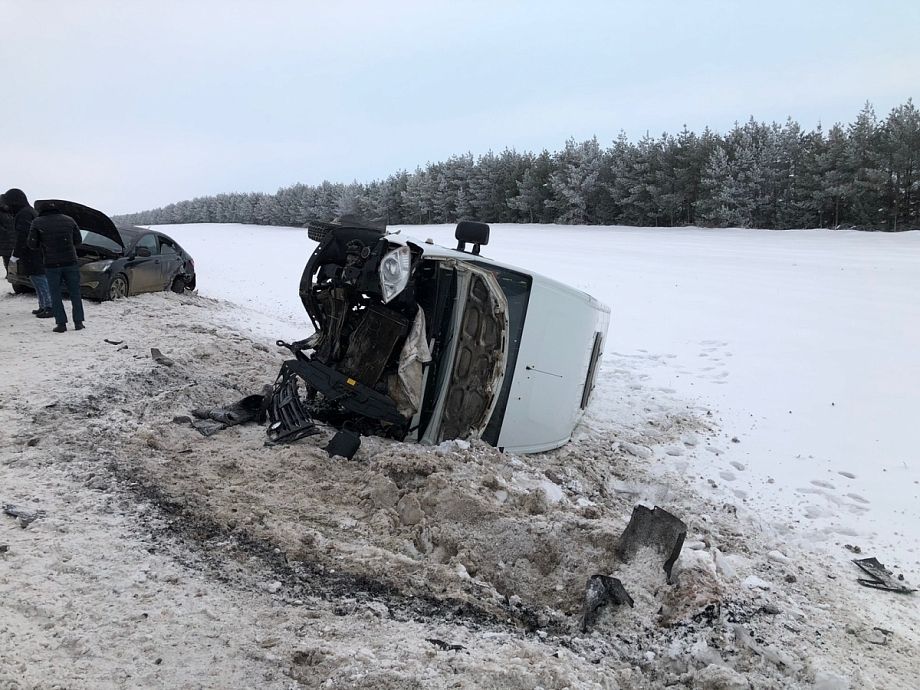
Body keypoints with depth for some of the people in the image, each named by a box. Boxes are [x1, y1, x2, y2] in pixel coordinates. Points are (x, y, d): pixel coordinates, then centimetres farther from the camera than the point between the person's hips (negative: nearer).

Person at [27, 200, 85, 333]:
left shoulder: (37, 223, -3)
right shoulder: (69, 220, 4)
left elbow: (32, 244, -3)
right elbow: (78, 241, 8)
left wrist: (44, 244, 15)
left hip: (51, 264, -2)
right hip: (70, 262, 2)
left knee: (55, 295, 7)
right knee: (75, 293, 10)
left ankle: (61, 323, 2)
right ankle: (78, 322, 9)